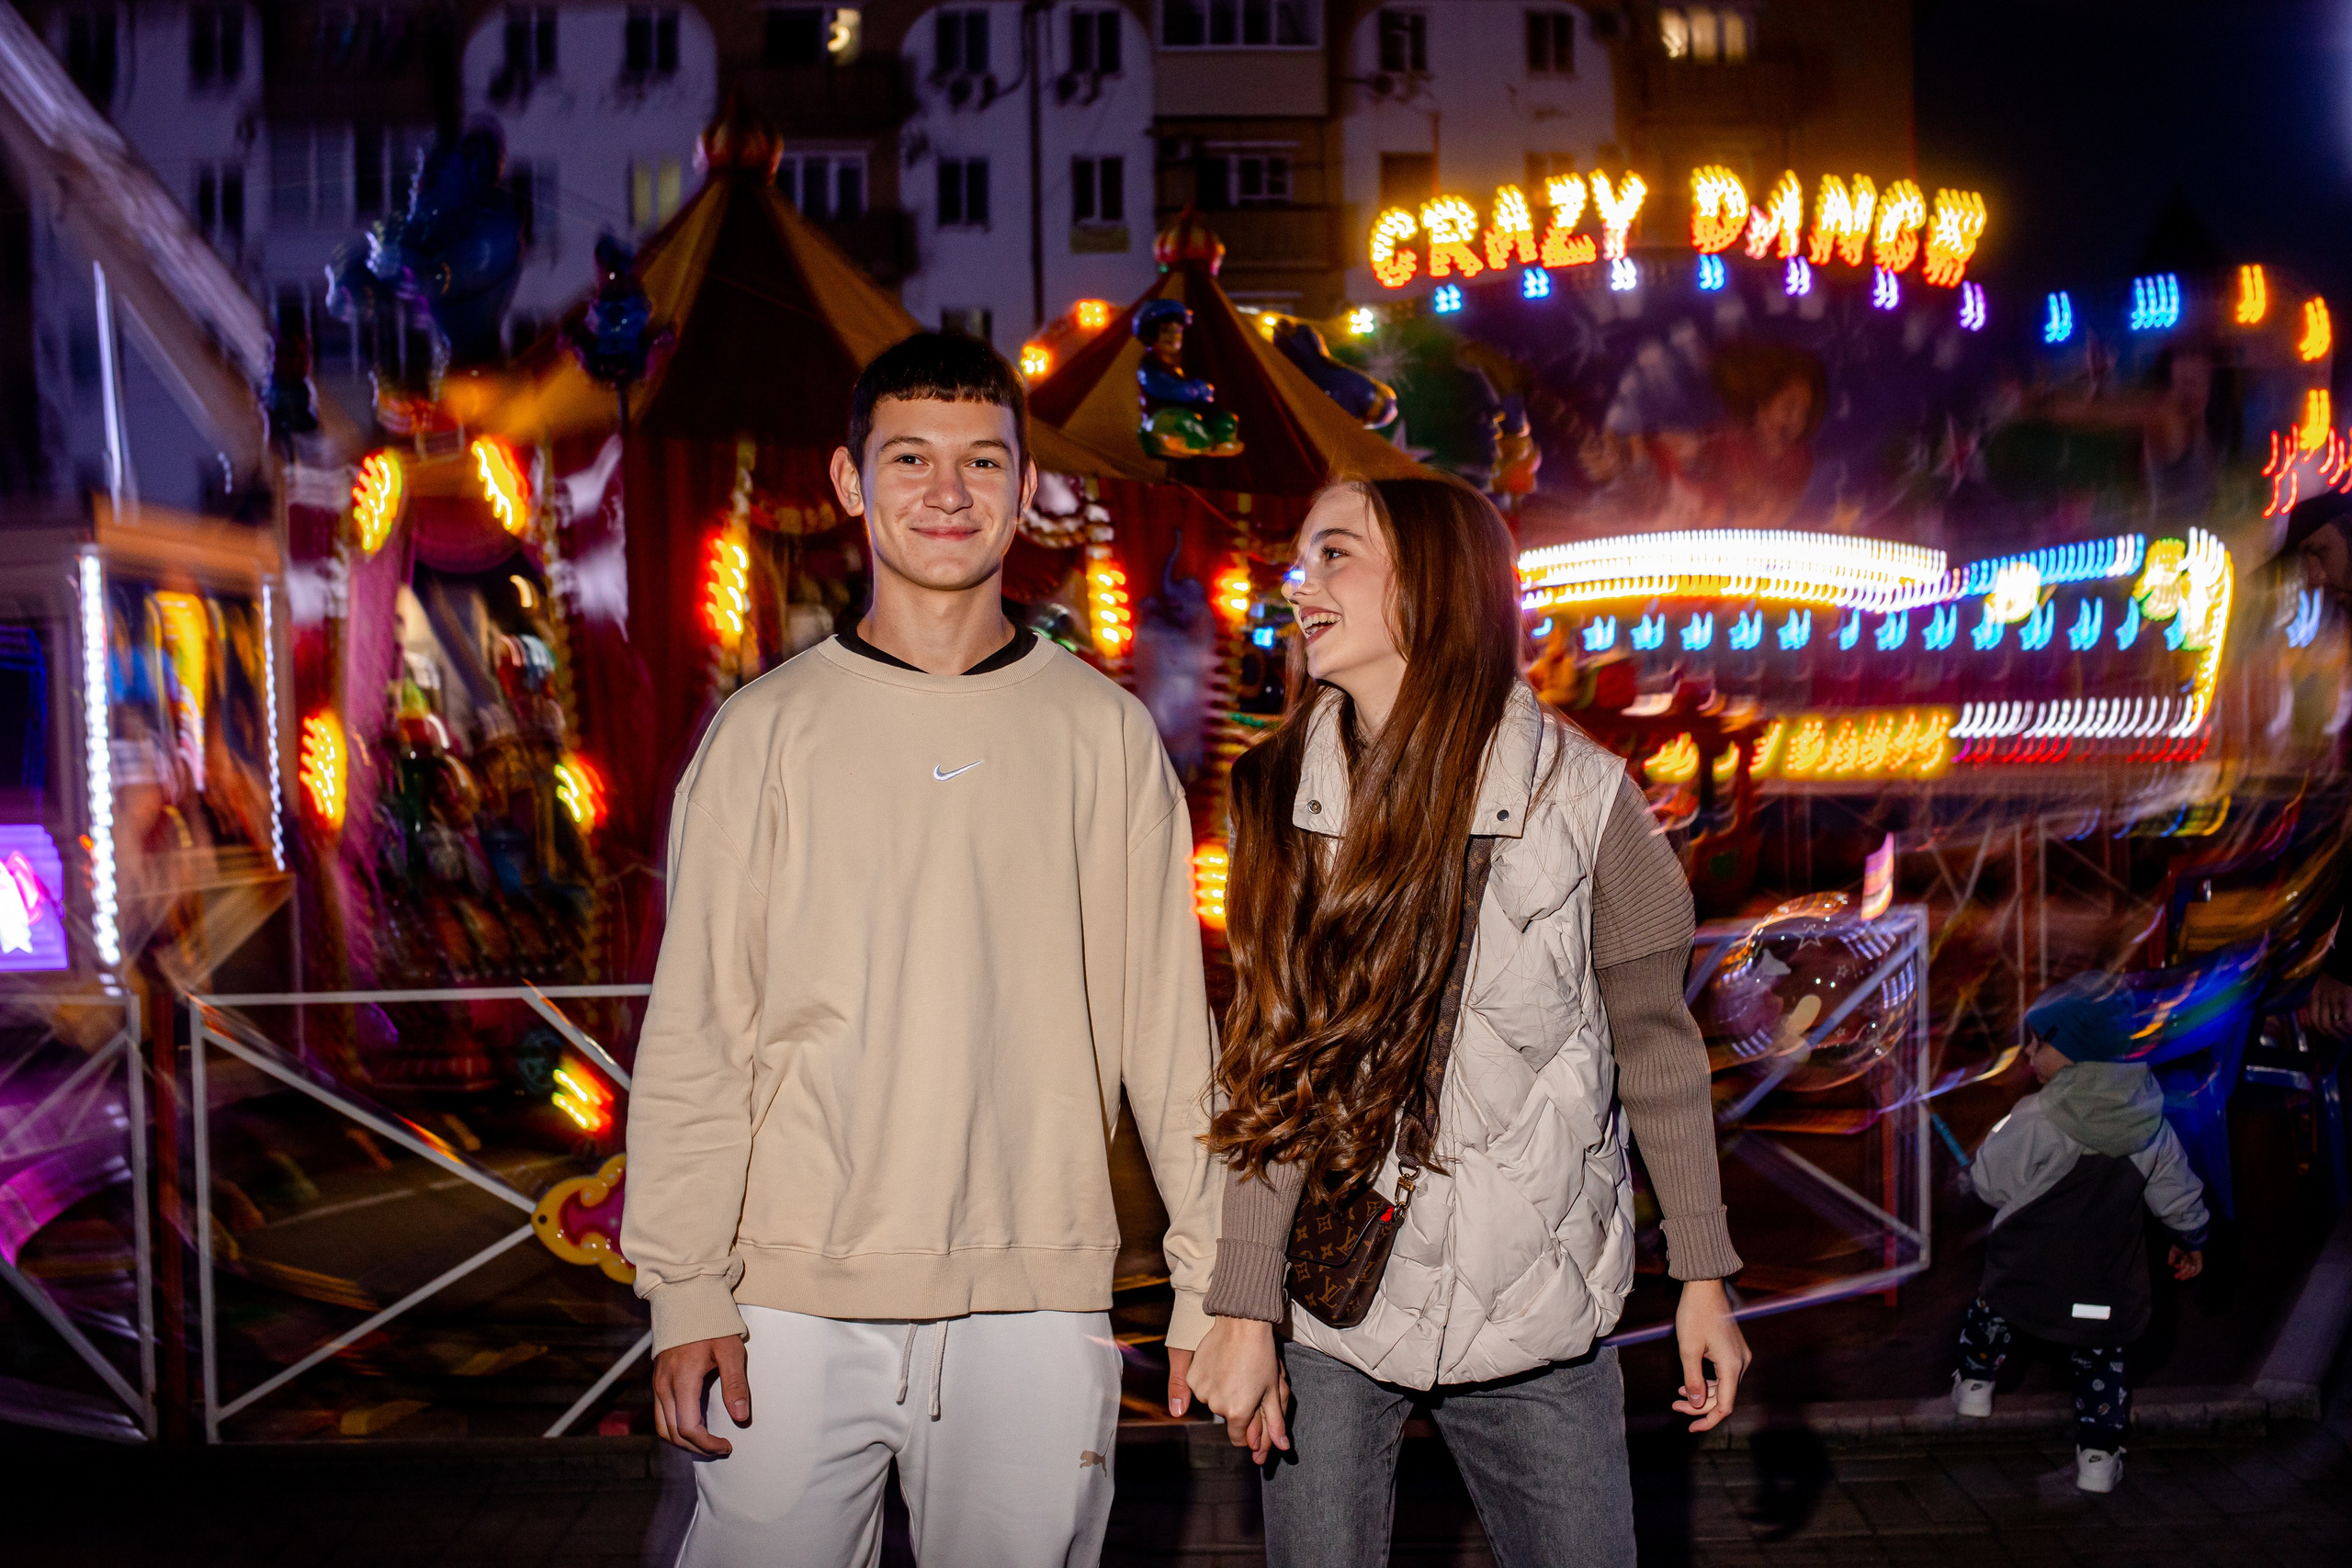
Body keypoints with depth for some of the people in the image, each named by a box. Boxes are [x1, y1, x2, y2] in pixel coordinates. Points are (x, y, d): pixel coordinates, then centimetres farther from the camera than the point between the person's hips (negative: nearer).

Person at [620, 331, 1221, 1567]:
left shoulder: (1105, 734, 5)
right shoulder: (767, 731, 3)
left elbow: (1168, 1025, 5)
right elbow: (693, 1033, 2)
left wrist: (1214, 1282, 2)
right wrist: (686, 1289, -4)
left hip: (1039, 1306, 1)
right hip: (796, 1301, 0)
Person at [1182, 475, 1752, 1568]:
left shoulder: (1577, 793, -7)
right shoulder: (1274, 800, -1)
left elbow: (1656, 1043, 0)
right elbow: (1266, 1072, -3)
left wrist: (1703, 1280, 3)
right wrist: (1244, 1310, -7)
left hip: (1530, 1317, -1)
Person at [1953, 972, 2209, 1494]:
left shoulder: (2035, 1120, -22)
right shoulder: (2149, 1123, -6)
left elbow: (1990, 1181, -11)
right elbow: (2178, 1191, 7)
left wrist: (1970, 1169, 12)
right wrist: (2191, 1240, 25)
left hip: (2029, 1270, -3)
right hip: (2105, 1283, 3)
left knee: (1993, 1311, 25)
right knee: (2101, 1360, 19)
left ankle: (1975, 1384, 37)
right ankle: (2099, 1454, 20)